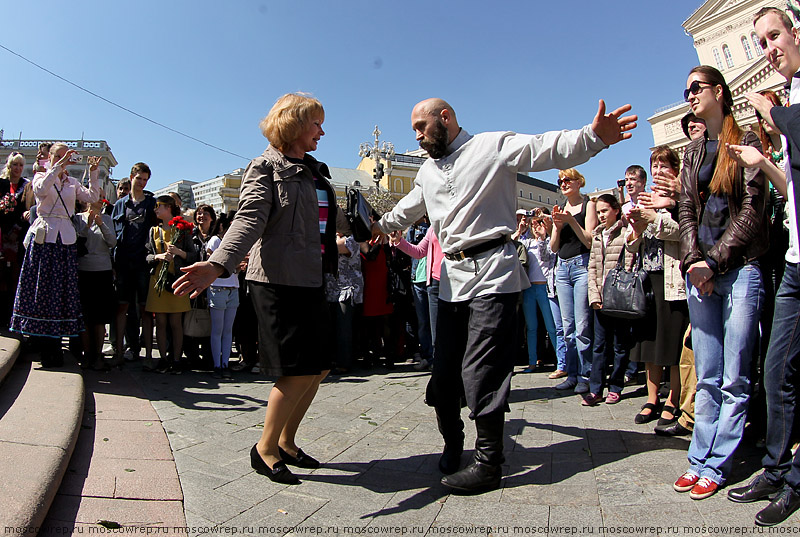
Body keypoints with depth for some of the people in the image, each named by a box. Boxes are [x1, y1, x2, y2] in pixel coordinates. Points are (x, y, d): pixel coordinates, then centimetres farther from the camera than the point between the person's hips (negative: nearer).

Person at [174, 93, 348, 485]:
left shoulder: (315, 170, 19)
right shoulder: (266, 167, -4)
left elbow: (332, 216, 33)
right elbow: (249, 219, -20)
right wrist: (219, 265, -35)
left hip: (311, 280, 8)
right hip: (278, 280, -8)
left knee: (319, 367, 9)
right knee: (297, 372, -7)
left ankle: (286, 442, 28)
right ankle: (265, 450, 14)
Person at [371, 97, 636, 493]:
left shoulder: (494, 146, 0)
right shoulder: (428, 171, 23)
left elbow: (550, 148, -13)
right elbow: (406, 211, 38)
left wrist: (594, 135, -28)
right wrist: (379, 226, 42)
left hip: (492, 273, -7)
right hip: (452, 278, 7)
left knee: (481, 369, -9)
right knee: (445, 368, 8)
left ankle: (488, 463, 4)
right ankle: (452, 444, 29)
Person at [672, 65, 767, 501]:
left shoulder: (745, 142, 3)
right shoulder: (693, 151, 19)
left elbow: (752, 210, -5)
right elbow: (686, 209, 11)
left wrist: (714, 260, -12)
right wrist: (693, 260, -4)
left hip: (740, 266, -4)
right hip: (700, 269, 5)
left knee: (734, 379, 0)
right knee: (707, 378, 7)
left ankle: (714, 466, 8)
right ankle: (700, 459, 14)